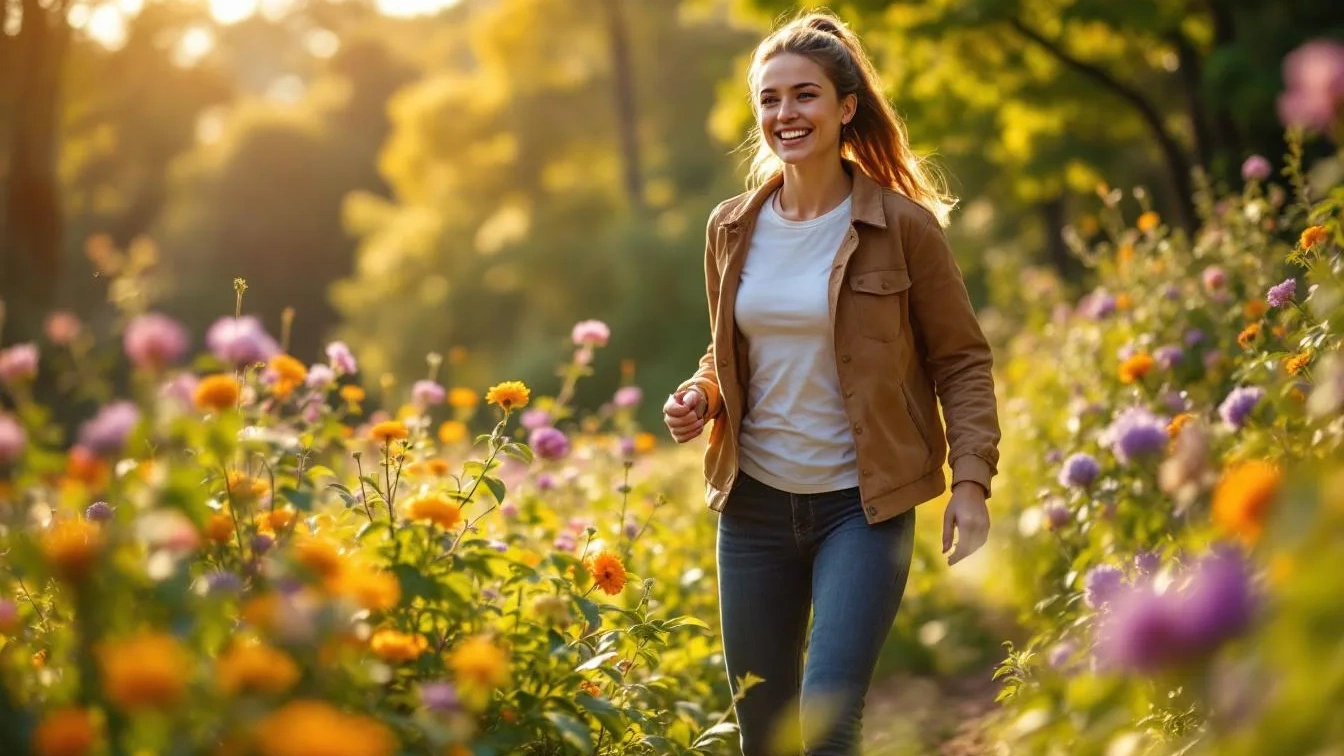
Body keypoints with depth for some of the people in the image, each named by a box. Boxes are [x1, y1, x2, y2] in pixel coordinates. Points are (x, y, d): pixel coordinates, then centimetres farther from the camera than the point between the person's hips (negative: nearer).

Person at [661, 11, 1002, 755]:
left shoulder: (903, 226, -8)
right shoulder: (731, 228, 4)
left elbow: (961, 362, -3)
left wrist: (971, 480, -13)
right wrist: (699, 395, -4)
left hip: (862, 505, -4)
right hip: (755, 503, 5)